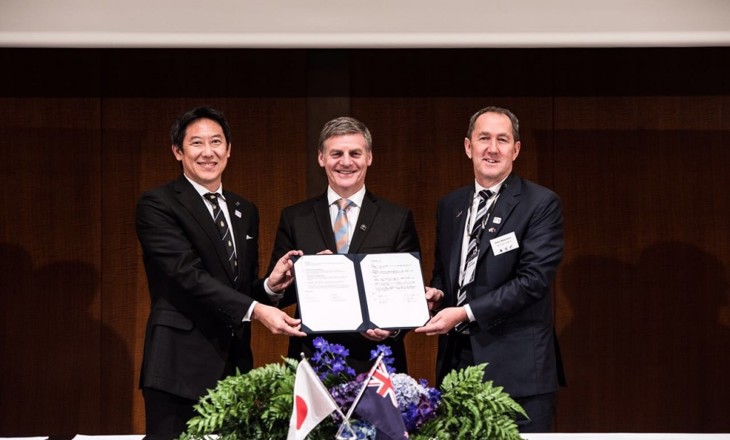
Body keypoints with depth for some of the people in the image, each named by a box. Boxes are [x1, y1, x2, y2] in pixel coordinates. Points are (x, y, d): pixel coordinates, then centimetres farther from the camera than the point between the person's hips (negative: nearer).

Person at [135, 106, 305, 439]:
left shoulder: (246, 211, 17)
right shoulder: (157, 205, -5)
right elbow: (188, 274, -16)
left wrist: (270, 285, -3)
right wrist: (255, 310, -25)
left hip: (233, 363, 6)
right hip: (181, 363, -6)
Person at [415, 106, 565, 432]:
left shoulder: (541, 204, -4)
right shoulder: (450, 206, 15)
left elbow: (534, 278, -13)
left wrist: (465, 312, -17)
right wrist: (435, 293, 0)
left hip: (517, 366, -5)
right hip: (456, 359, 5)